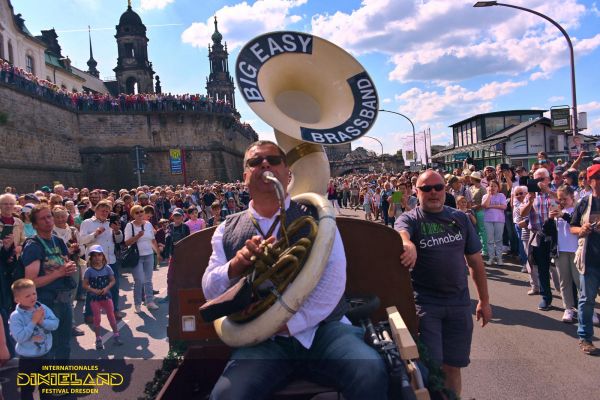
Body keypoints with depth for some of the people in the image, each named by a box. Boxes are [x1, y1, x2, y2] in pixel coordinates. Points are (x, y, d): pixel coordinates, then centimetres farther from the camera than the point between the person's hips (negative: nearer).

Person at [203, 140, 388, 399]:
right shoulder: (227, 230, 12)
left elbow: (333, 279, -6)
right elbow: (209, 289, 5)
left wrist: (290, 323, -14)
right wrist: (235, 266, -16)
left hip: (321, 328, 0)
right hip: (262, 340, 0)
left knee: (372, 374, -26)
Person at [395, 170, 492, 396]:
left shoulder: (460, 219, 7)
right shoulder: (409, 219, -4)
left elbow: (475, 261, 11)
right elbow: (401, 232, -29)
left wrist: (484, 301, 10)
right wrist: (408, 244, -52)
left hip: (459, 304, 4)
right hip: (424, 303, -3)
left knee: (453, 367, 14)